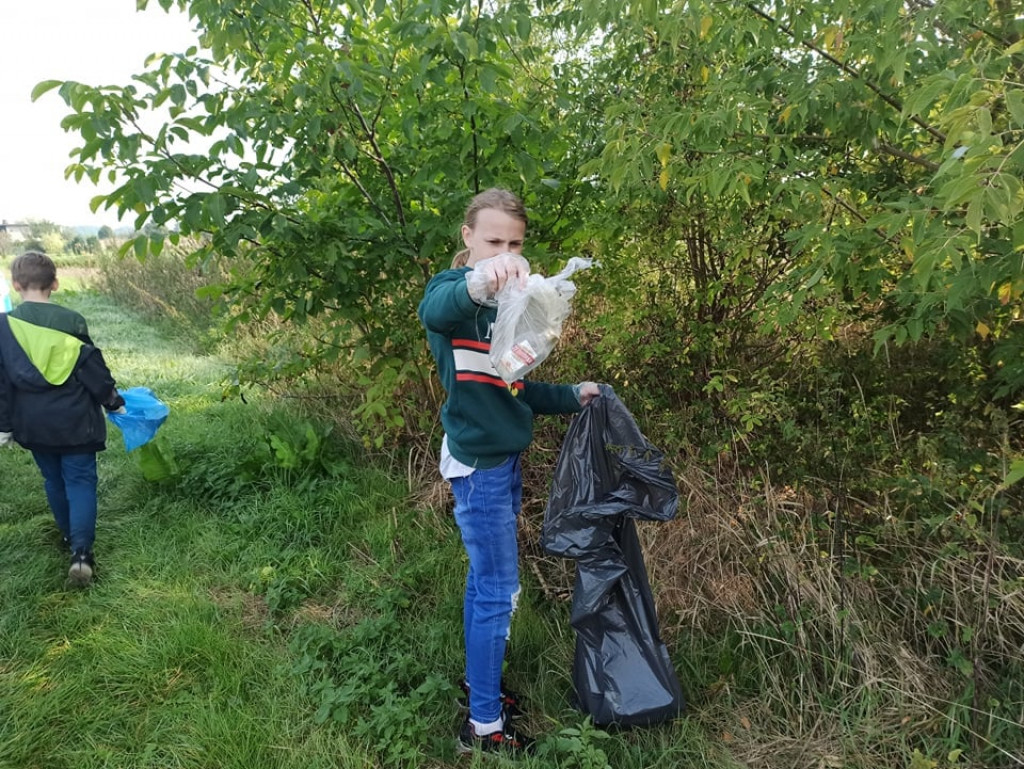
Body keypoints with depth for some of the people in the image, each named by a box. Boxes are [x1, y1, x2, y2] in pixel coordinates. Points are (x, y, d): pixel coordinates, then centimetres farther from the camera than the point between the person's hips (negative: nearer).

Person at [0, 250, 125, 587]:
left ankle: (70, 536, 36)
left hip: (33, 423, 3)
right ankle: (81, 550, -11)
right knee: (80, 481, 2)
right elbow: (92, 367, -5)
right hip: (74, 420, -2)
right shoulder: (71, 321, -10)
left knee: (53, 480, 20)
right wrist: (113, 400, 10)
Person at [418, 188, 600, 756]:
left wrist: (570, 397, 11)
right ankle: (484, 725, 13)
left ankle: (479, 684, 33)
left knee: (485, 581, 17)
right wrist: (476, 283, -60)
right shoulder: (454, 291, -12)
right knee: (499, 591, -2)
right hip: (478, 464, -8)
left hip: (505, 460, 8)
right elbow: (435, 309, -39)